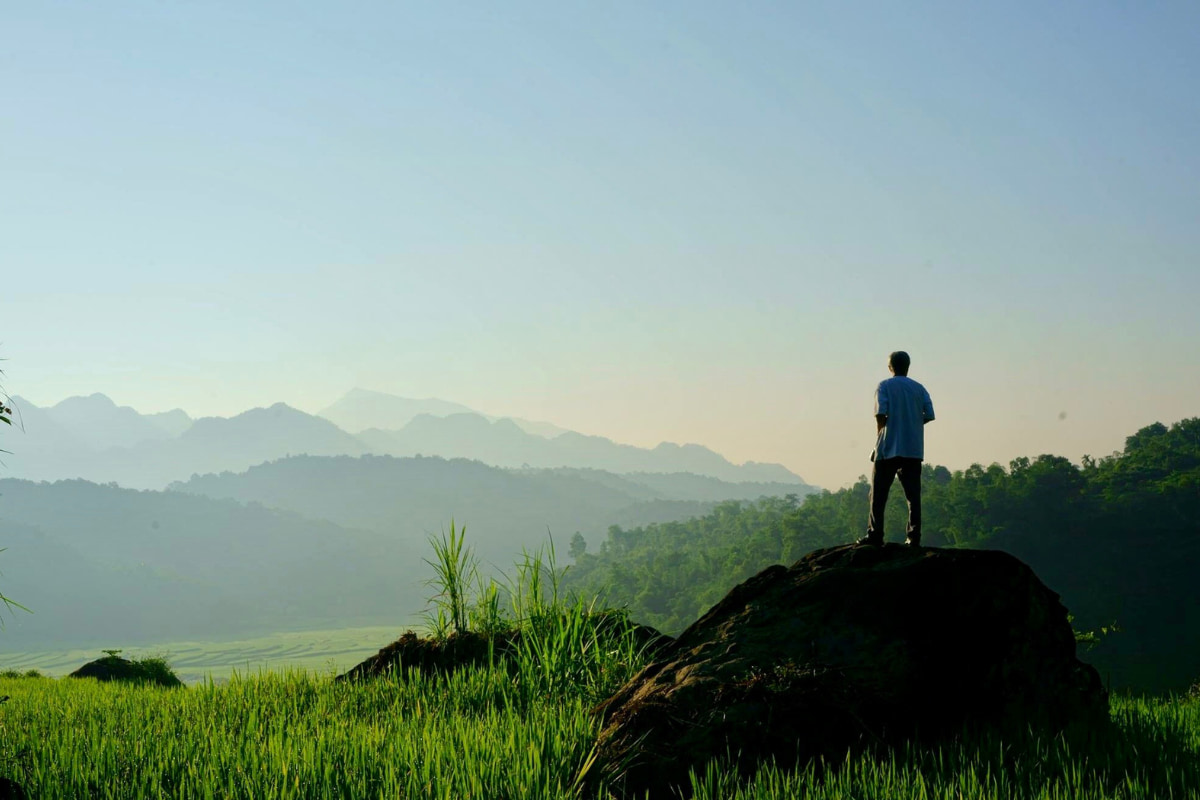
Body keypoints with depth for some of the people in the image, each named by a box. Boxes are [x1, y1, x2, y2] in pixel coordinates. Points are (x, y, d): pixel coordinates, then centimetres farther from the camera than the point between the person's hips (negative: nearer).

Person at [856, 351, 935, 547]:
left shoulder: (885, 386, 0)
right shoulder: (919, 388, 10)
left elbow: (881, 414, -12)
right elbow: (929, 415, 2)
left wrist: (880, 435, 4)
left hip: (889, 448, -3)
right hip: (914, 449, 3)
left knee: (878, 494, 1)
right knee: (913, 494, 4)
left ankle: (875, 534, -4)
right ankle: (914, 537, -2)